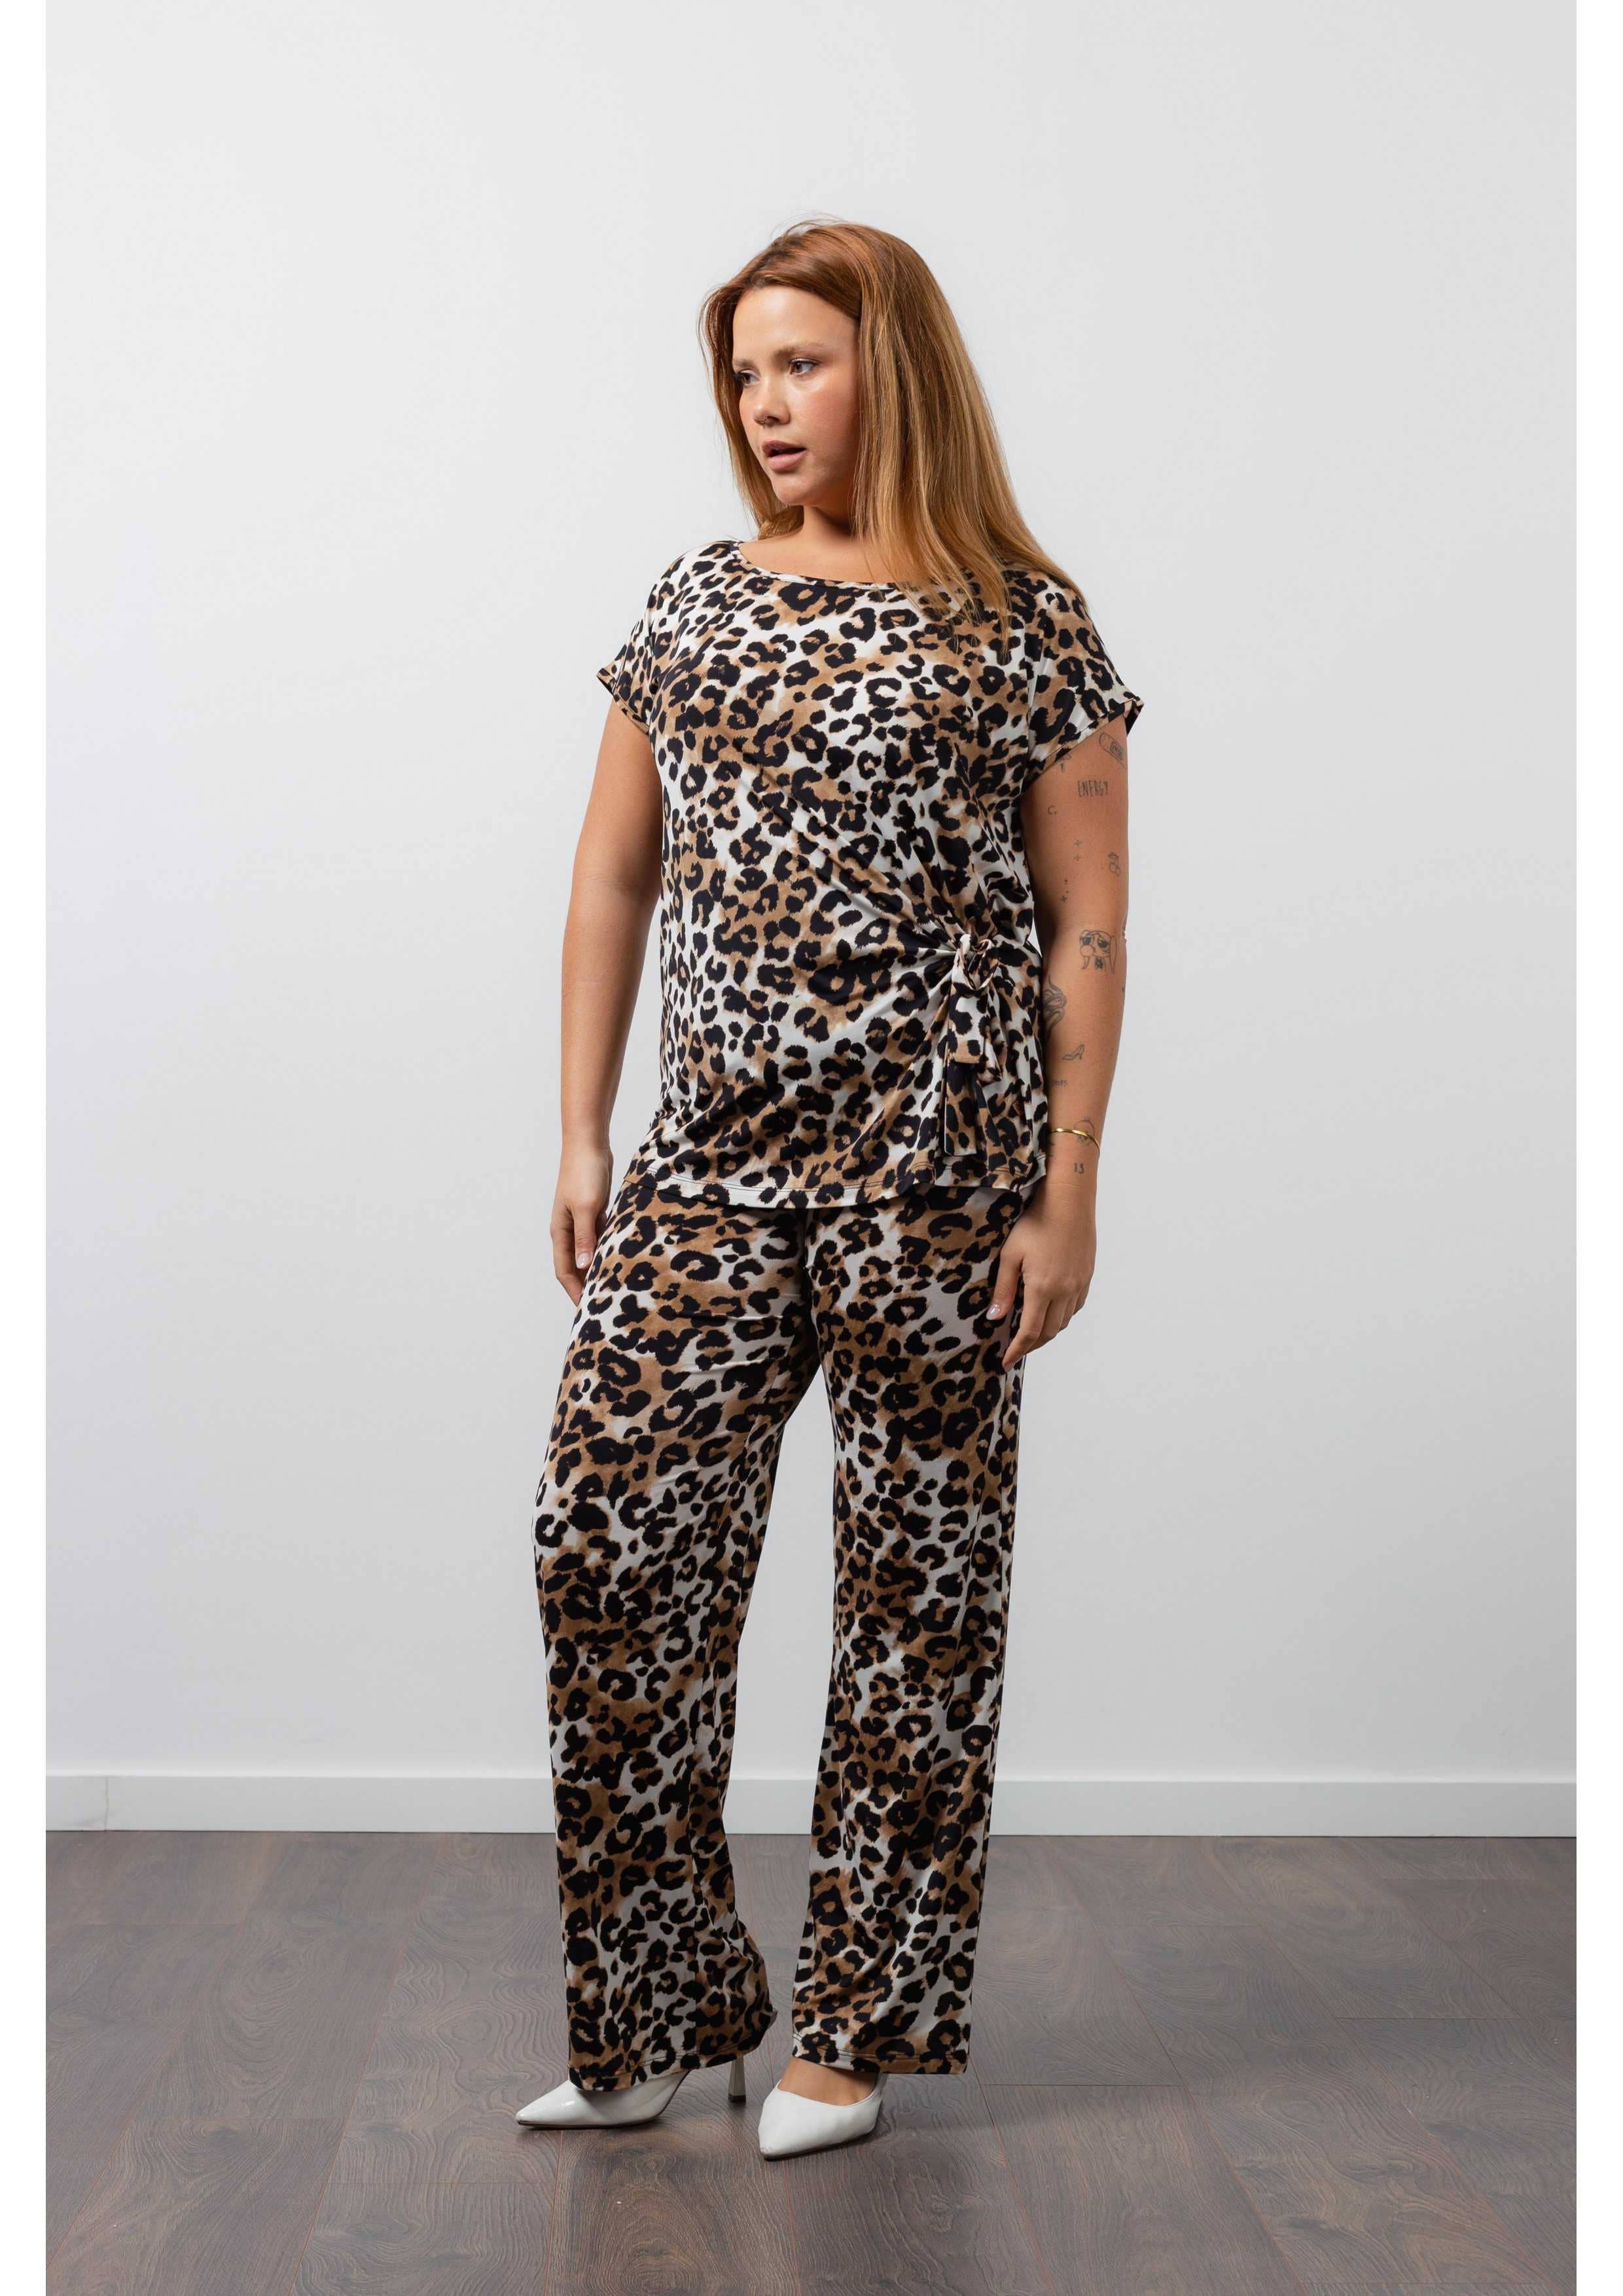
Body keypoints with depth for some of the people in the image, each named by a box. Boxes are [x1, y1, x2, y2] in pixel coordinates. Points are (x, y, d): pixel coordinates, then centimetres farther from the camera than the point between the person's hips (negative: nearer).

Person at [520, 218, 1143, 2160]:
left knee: (915, 1581, 3)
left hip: (938, 1162, -4)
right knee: (607, 1536, -3)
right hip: (715, 1157, 4)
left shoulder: (1027, 627, 0)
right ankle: (646, 2022, 11)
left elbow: (1086, 925, -1)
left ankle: (858, 2034, 18)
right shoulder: (694, 604, 13)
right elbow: (613, 877, 14)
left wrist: (1067, 1188, -7)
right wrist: (580, 1135, 8)